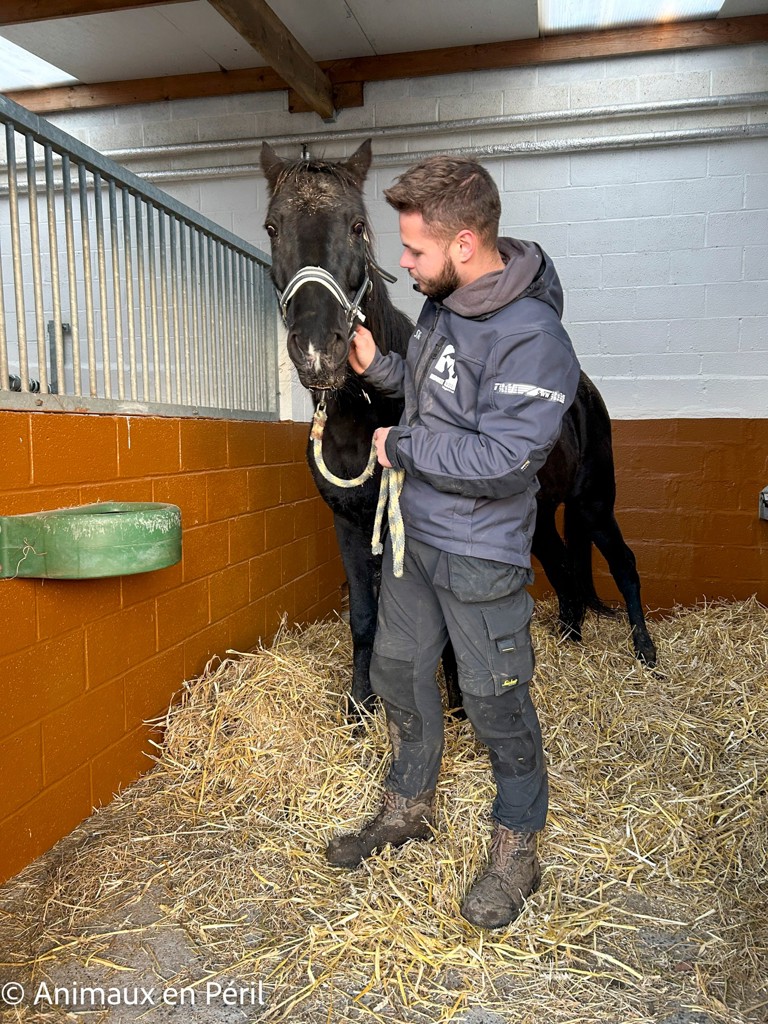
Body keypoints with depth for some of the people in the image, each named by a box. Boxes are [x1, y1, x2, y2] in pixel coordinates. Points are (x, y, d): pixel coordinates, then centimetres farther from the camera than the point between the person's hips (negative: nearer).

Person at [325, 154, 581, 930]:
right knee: (398, 673, 19)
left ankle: (516, 851, 32)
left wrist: (401, 445, -17)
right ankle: (409, 809, 42)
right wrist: (376, 366, 1)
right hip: (413, 532, 9)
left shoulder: (532, 339, -23)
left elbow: (500, 460, -29)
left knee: (495, 703, 7)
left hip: (480, 557, -8)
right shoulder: (442, 304, 4)